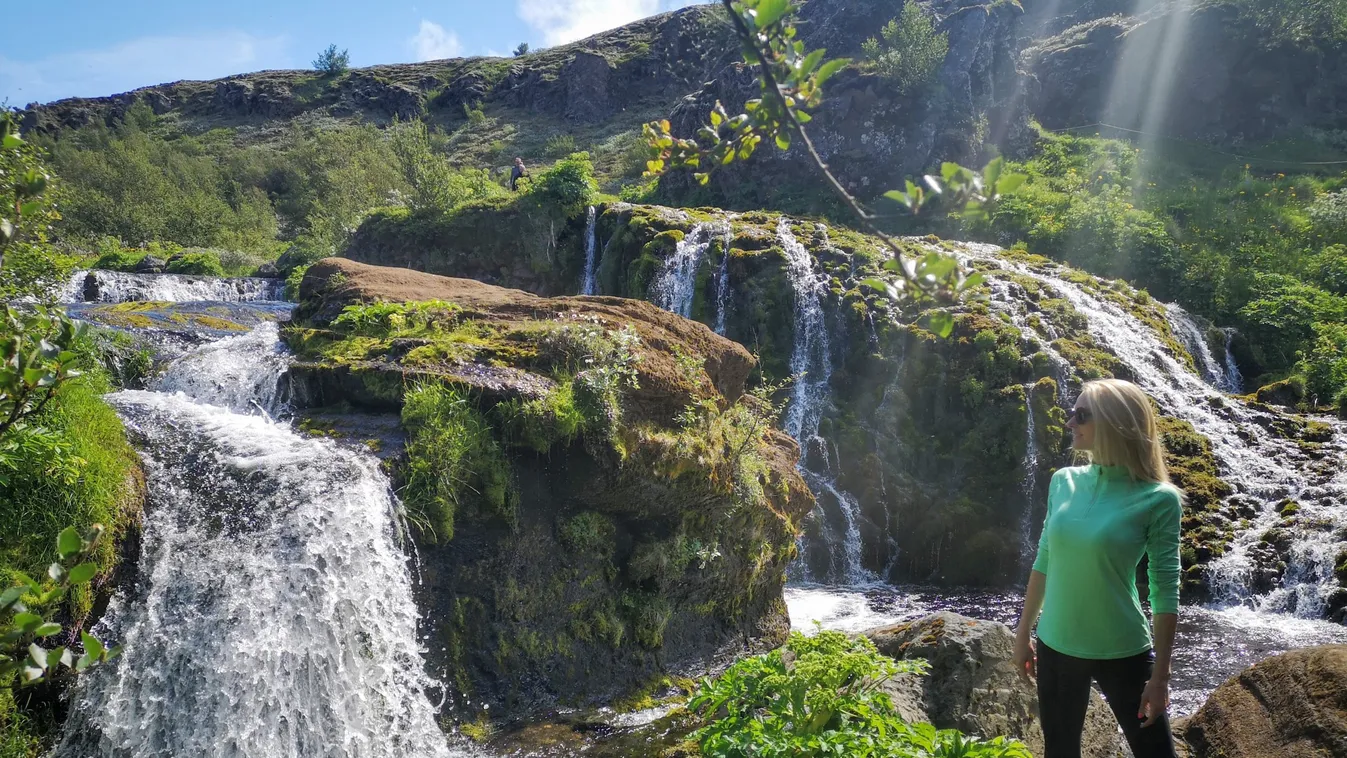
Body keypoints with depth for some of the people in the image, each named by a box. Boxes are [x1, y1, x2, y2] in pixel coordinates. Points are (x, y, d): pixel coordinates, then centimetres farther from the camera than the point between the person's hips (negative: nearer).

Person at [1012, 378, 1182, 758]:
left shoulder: (1157, 499, -13)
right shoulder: (1064, 482, -2)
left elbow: (1165, 592, -10)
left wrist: (1160, 676, -11)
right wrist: (1024, 631, 12)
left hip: (1123, 654, -4)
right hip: (1055, 648, 4)